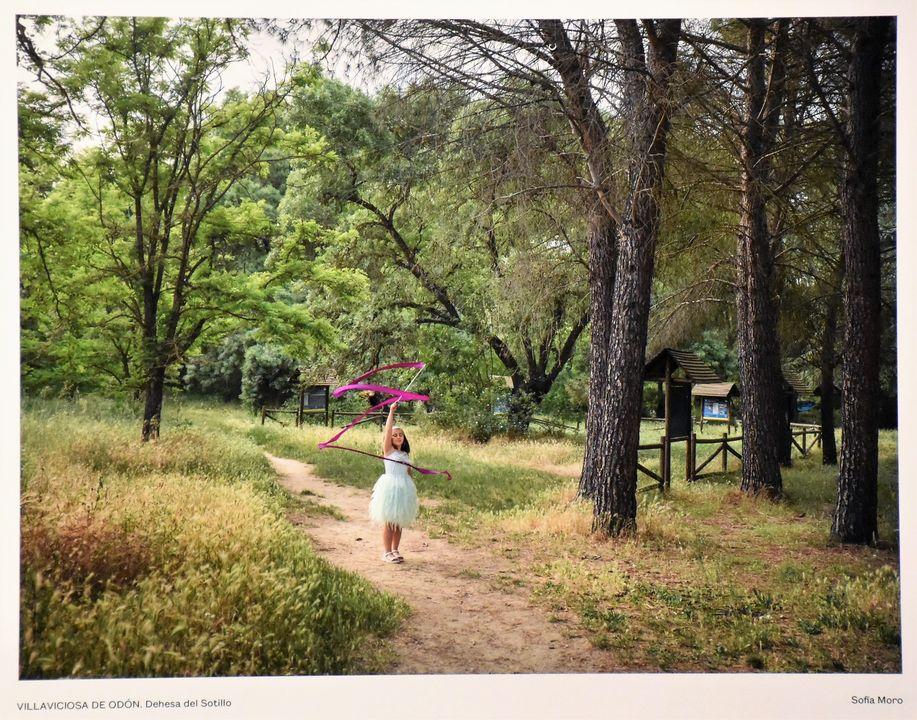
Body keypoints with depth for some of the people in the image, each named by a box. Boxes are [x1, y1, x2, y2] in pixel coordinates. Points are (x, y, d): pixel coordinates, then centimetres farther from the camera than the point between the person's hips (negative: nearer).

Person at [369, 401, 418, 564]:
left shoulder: (405, 454, 14)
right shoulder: (388, 450, -2)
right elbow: (388, 429, -13)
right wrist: (391, 411, -16)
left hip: (404, 487, 5)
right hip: (390, 486, -5)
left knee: (399, 521, 8)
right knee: (388, 521, -4)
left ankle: (395, 550, 18)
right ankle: (387, 552, 3)